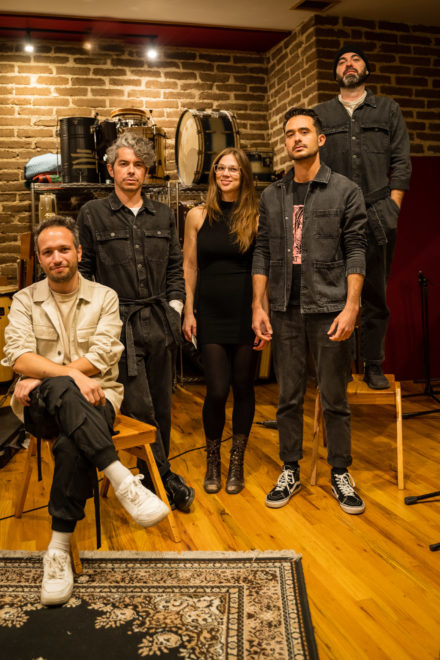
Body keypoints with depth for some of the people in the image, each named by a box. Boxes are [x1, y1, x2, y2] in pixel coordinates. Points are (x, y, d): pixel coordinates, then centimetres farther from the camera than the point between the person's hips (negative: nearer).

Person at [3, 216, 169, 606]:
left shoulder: (104, 298, 9)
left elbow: (101, 358, -5)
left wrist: (40, 376, -11)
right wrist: (70, 374, -21)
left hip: (92, 398, 0)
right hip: (40, 405, 1)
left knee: (73, 444, -35)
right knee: (63, 391, -37)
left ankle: (60, 547, -23)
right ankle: (123, 482, -39)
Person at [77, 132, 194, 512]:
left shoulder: (163, 216, 12)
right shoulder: (92, 214, 2)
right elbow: (83, 271, 2)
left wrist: (175, 307, 6)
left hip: (160, 322, 4)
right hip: (119, 324, -3)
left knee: (161, 405, 9)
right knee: (139, 407, -6)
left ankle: (154, 478, 25)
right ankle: (165, 480, 9)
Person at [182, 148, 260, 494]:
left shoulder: (256, 218, 0)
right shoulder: (198, 216, 5)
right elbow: (189, 266, 7)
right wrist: (188, 312, 2)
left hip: (246, 313, 0)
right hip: (211, 314, 1)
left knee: (243, 387, 7)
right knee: (217, 390, -4)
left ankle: (237, 462, 25)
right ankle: (213, 461, 20)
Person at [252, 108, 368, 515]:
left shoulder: (345, 191, 2)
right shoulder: (272, 196, 11)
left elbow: (355, 252, -4)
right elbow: (262, 253, 10)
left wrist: (351, 306, -12)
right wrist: (258, 306, 3)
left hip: (328, 310, -3)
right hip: (285, 312, 3)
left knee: (335, 399, 5)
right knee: (289, 397, 10)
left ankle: (341, 474, 21)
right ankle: (290, 471, 24)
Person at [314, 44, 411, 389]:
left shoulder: (388, 109, 16)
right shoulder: (320, 114, 16)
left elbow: (402, 162, 9)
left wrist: (391, 207, -2)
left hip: (377, 216, 0)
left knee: (375, 293, 2)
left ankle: (374, 366, 10)